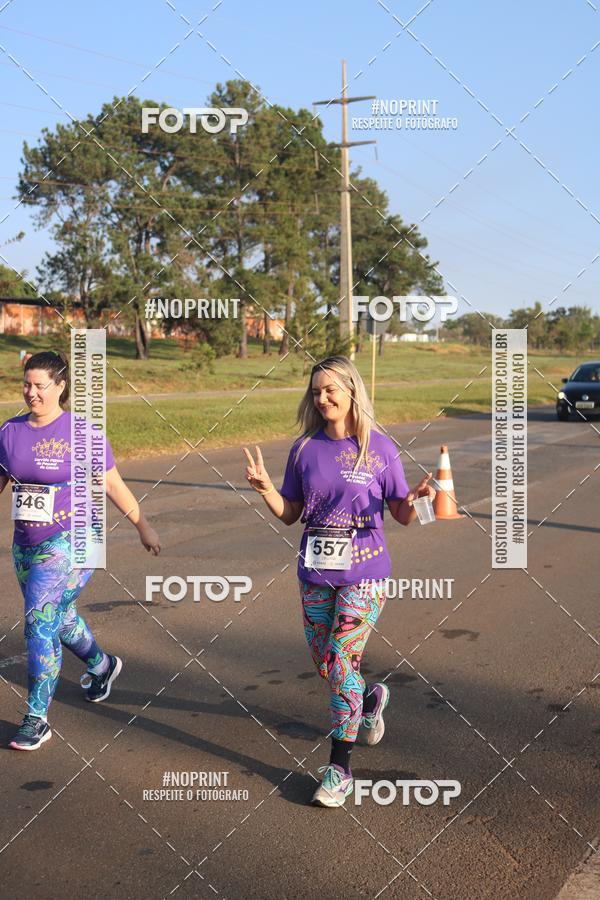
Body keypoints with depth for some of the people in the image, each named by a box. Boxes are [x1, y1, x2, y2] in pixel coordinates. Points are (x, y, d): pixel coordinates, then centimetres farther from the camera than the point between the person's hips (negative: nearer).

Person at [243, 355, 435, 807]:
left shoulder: (380, 448, -6)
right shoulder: (305, 449, 3)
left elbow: (401, 514, -1)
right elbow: (290, 514, 6)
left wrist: (415, 499, -23)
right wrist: (265, 487, -11)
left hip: (364, 571, -4)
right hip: (316, 571, 4)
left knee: (341, 661, -7)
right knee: (324, 664, 13)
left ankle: (340, 769, 6)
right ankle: (370, 696, 46)